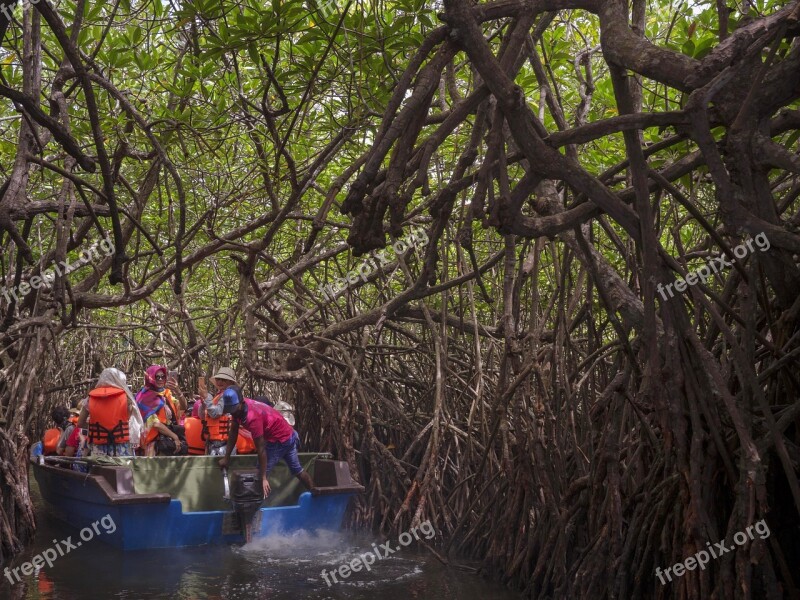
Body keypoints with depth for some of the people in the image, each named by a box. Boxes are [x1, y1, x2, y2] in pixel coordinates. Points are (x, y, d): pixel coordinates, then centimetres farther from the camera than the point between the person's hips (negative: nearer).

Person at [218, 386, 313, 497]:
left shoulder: (252, 417, -36)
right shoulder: (238, 408, -12)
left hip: (279, 440, -10)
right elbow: (233, 434, -1)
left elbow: (261, 449, -33)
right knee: (296, 470, 23)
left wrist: (263, 478, -30)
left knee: (261, 473, -9)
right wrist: (226, 458, 0)